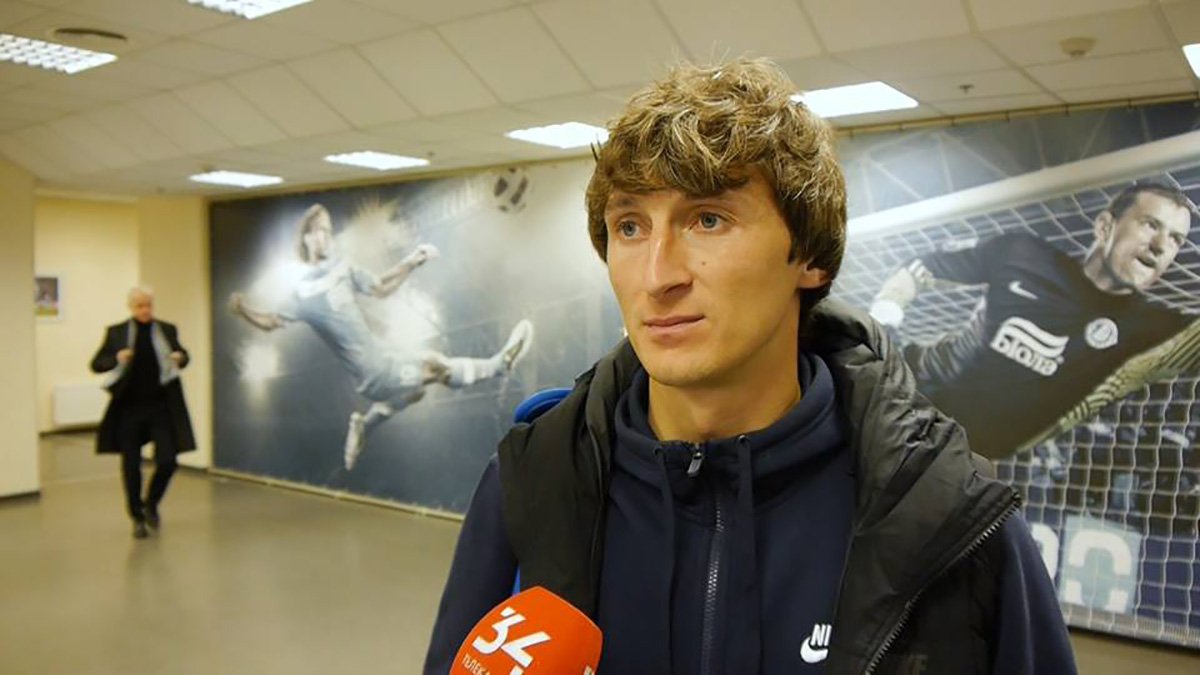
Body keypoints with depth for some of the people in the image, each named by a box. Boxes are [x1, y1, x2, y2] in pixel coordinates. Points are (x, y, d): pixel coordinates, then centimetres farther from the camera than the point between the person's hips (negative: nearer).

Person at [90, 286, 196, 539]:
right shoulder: (116, 332, 1)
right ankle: (138, 518, 24)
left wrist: (181, 358, -8)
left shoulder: (167, 330, 3)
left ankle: (151, 504, 24)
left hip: (161, 407, 0)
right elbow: (96, 364, 2)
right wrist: (116, 359, -18)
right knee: (131, 466, 6)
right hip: (128, 409, 0)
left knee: (167, 461, -4)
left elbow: (181, 355, 17)